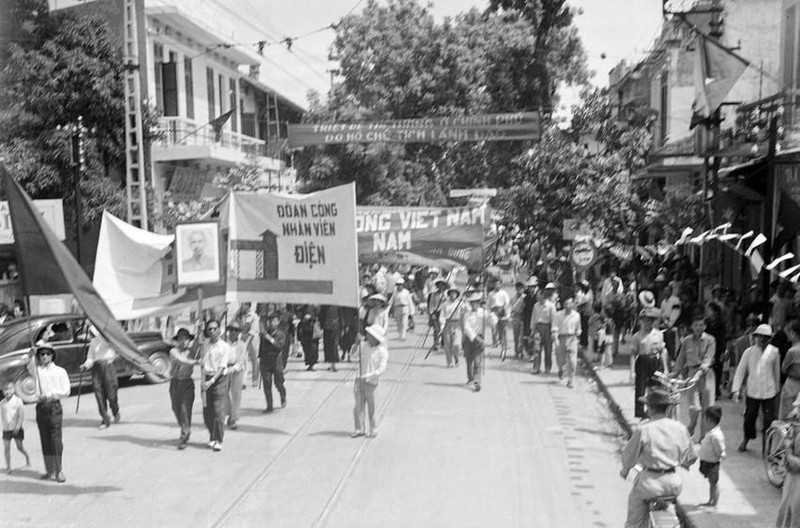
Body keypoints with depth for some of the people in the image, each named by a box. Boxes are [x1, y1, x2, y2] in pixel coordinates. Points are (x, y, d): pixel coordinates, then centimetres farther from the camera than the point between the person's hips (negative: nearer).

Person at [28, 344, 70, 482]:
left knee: (56, 439, -7)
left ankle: (58, 471, -3)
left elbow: (66, 391, -1)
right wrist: (32, 355, -30)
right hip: (41, 407, 3)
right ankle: (49, 470, 15)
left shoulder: (60, 371, 6)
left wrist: (49, 395, -11)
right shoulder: (37, 370, 11)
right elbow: (30, 368, -15)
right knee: (45, 440, 7)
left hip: (54, 406, -3)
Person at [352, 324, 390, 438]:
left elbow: (381, 369, -18)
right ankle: (359, 429, 12)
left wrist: (367, 376, -24)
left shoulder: (382, 352, -11)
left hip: (371, 382, -5)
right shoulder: (366, 348, 7)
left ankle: (373, 429, 19)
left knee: (370, 407, 4)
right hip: (360, 381, 5)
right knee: (358, 406, 3)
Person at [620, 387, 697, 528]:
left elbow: (629, 455, -1)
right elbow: (689, 458, 12)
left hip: (649, 482, -4)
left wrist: (625, 470, 19)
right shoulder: (680, 428, -1)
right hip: (673, 484, 4)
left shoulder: (643, 429, -12)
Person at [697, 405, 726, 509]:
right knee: (711, 483, 22)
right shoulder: (711, 432, 1)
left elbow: (721, 453, -24)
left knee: (714, 484, 7)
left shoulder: (716, 435, -29)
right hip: (707, 462, 9)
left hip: (712, 463, -9)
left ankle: (714, 504, 20)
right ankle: (710, 501, 35)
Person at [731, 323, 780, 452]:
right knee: (749, 417, 9)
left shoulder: (774, 352, -4)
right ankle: (746, 439, 31)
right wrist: (736, 389, -5)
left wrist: (776, 388, 16)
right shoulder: (749, 352, -4)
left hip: (768, 392, -1)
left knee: (768, 419, -3)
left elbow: (777, 371, 9)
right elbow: (740, 370, 0)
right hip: (752, 391, 1)